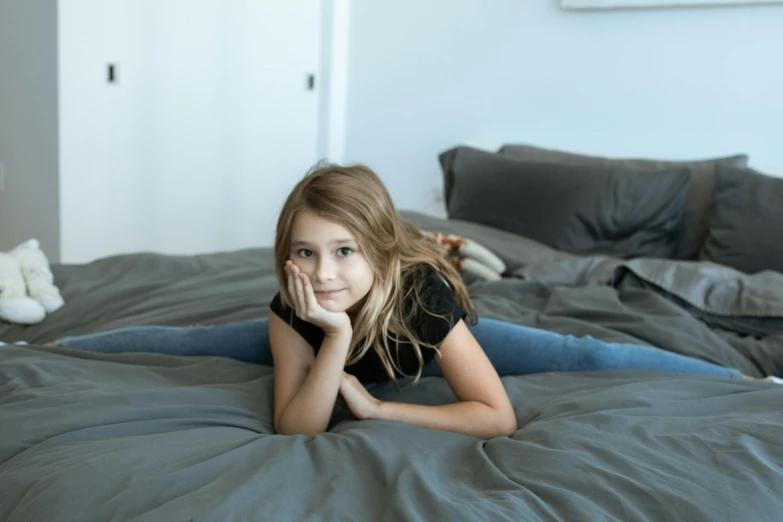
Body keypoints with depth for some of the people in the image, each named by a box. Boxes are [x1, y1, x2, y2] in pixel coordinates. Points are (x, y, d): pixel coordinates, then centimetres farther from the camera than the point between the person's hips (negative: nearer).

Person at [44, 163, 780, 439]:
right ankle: (49, 345, 27)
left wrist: (376, 407, -40)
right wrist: (338, 336, -52)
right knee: (199, 342, 3)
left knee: (581, 358, -7)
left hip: (421, 340, -1)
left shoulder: (423, 293, -44)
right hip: (323, 334, 2)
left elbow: (498, 417, -42)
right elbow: (294, 431, -37)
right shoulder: (292, 310, -36)